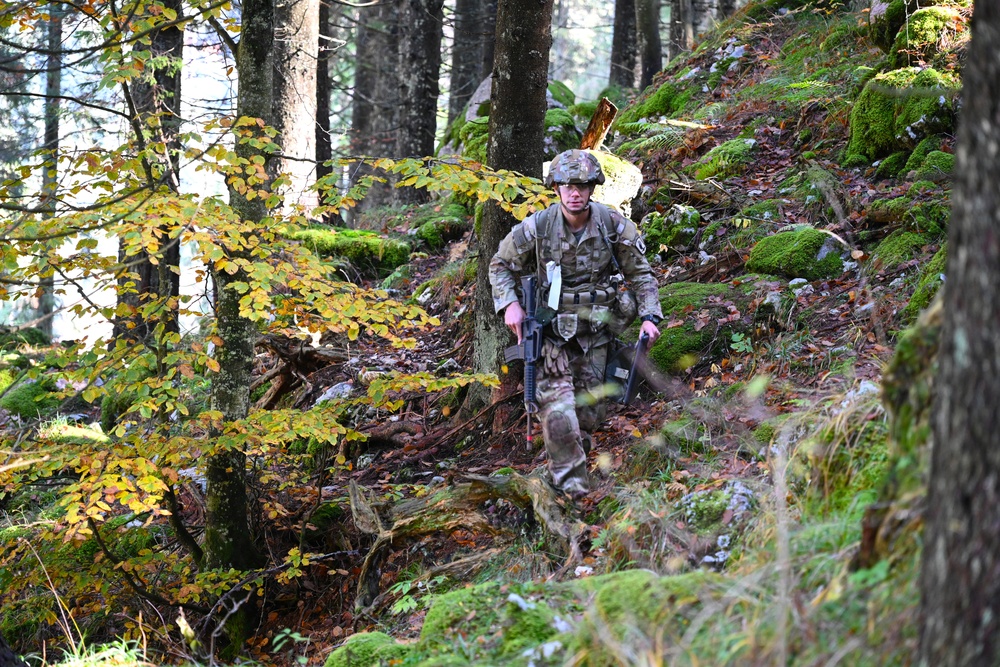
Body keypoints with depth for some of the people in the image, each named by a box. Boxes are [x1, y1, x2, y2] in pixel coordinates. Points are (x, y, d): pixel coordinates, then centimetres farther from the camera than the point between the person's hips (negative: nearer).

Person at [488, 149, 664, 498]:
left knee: (590, 412, 9)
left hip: (596, 331, 2)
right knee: (557, 409, -16)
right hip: (551, 329, -2)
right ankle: (571, 482, -6)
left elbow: (641, 274, 3)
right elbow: (501, 265, 3)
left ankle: (573, 455, 34)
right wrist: (509, 304, -11)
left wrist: (649, 316, -8)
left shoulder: (615, 226, -9)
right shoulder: (536, 227, -13)